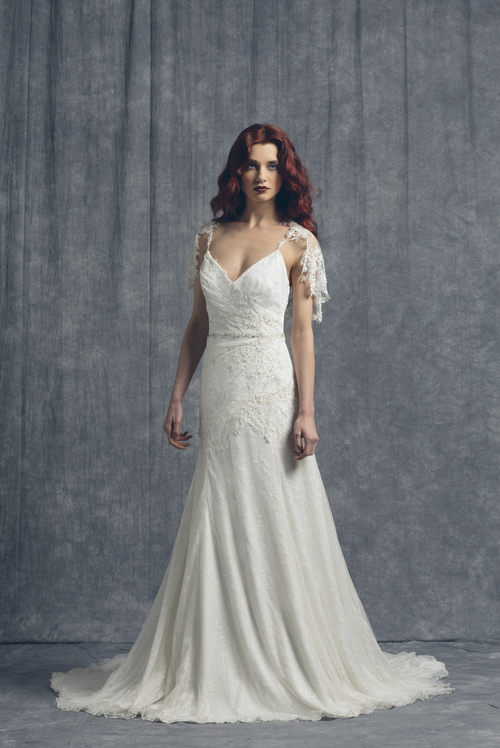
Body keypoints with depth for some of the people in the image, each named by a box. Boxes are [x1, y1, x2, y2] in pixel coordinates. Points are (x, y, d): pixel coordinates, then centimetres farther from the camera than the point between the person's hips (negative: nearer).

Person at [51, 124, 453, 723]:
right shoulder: (209, 238, 12)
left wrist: (306, 411, -11)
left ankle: (290, 664, 10)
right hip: (219, 393, 4)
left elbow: (304, 330, -3)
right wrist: (177, 396, 8)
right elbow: (197, 326, 14)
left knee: (277, 526, -2)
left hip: (271, 390, -4)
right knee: (217, 530, 5)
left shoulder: (297, 240, 1)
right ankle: (217, 668, 16)